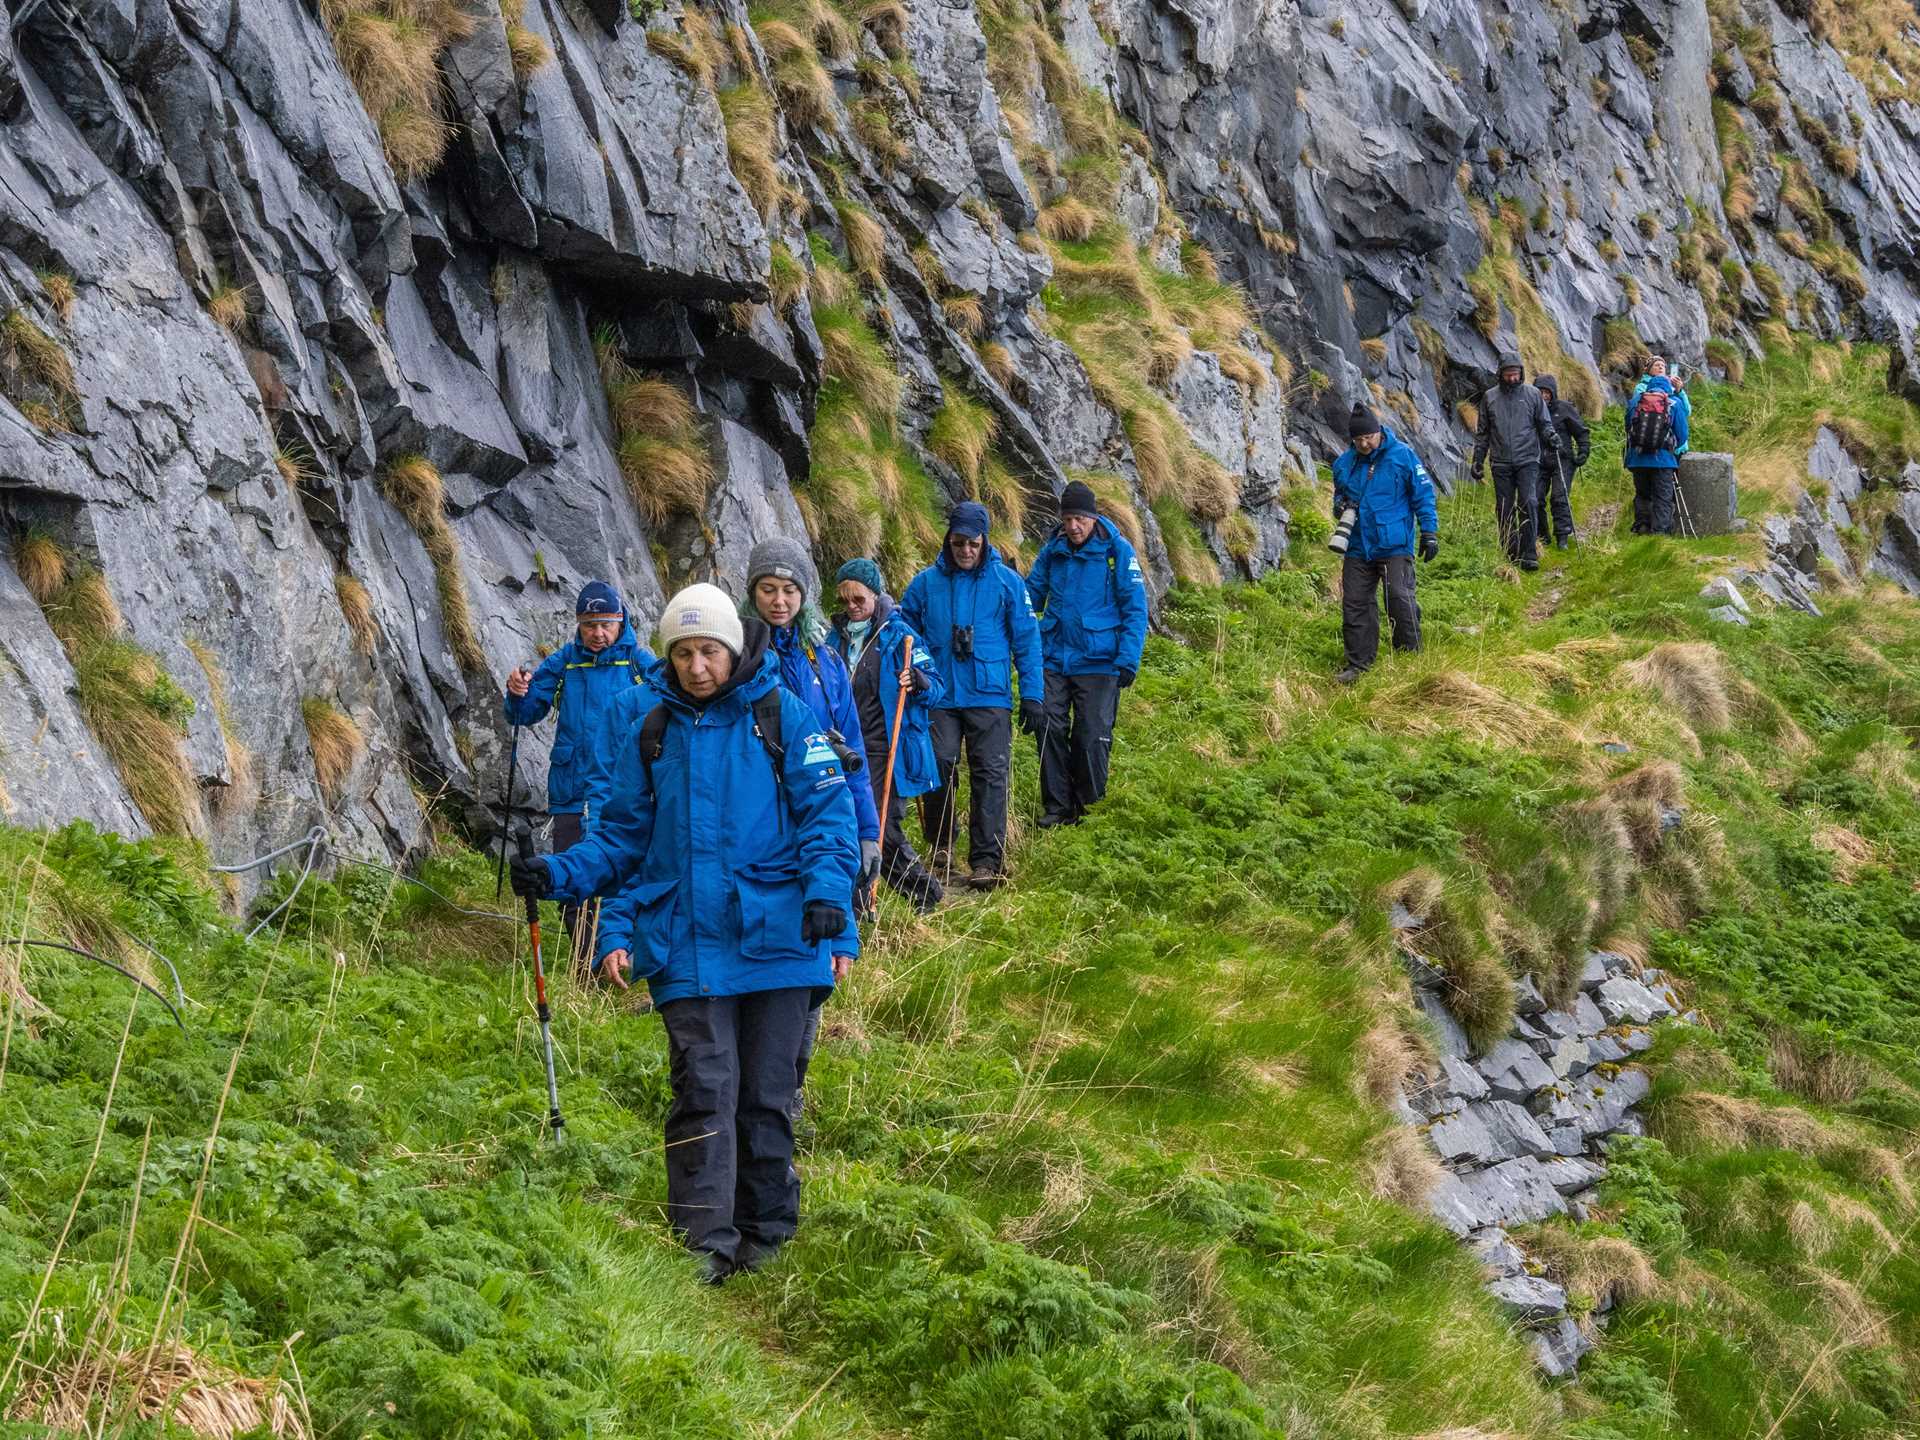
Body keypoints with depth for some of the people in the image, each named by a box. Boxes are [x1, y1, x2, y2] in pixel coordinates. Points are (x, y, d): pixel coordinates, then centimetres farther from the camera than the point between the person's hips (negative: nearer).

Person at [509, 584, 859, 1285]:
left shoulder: (785, 717, 3)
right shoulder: (651, 736, 11)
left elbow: (827, 812, 0)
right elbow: (623, 839, 15)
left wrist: (828, 890, -16)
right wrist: (559, 873, -1)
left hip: (775, 936, -1)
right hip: (686, 947, 1)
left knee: (766, 1094, 6)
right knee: (704, 1089, -7)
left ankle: (766, 1229, 19)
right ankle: (705, 1243, -8)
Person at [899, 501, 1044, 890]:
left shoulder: (1006, 581, 2)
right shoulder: (926, 583, 5)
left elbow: (1027, 640, 5)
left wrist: (1032, 695, 1)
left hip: (990, 697, -1)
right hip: (939, 697, 1)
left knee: (991, 774, -5)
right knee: (939, 767, -7)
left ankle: (987, 860, -3)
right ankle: (941, 847, 14)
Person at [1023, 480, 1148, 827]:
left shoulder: (1117, 551, -4)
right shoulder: (1052, 551, 8)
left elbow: (1135, 608, -4)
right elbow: (1031, 594, 17)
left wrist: (1128, 658, -12)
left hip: (1097, 662, -3)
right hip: (1054, 658, 3)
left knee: (1092, 737, 0)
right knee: (1050, 727, -4)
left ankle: (1090, 808, 16)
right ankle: (1056, 806, 8)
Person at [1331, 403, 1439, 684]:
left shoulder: (1402, 455, -5)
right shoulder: (1344, 463, 7)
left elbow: (1424, 495, -1)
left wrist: (1429, 532, -5)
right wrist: (1339, 505, 1)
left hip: (1394, 545, -5)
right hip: (1358, 546, 5)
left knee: (1400, 599, -12)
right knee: (1355, 604, 4)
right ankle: (1358, 663, 12)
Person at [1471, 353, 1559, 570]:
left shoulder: (1532, 394, 5)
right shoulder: (1490, 397, 8)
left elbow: (1544, 423, 11)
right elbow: (1482, 432, 15)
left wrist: (1550, 437, -10)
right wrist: (1478, 460, 11)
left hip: (1528, 461, -2)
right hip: (1501, 463, 2)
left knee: (1529, 504, -14)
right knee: (1505, 511, 2)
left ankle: (1529, 554, -12)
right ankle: (1511, 555, 10)